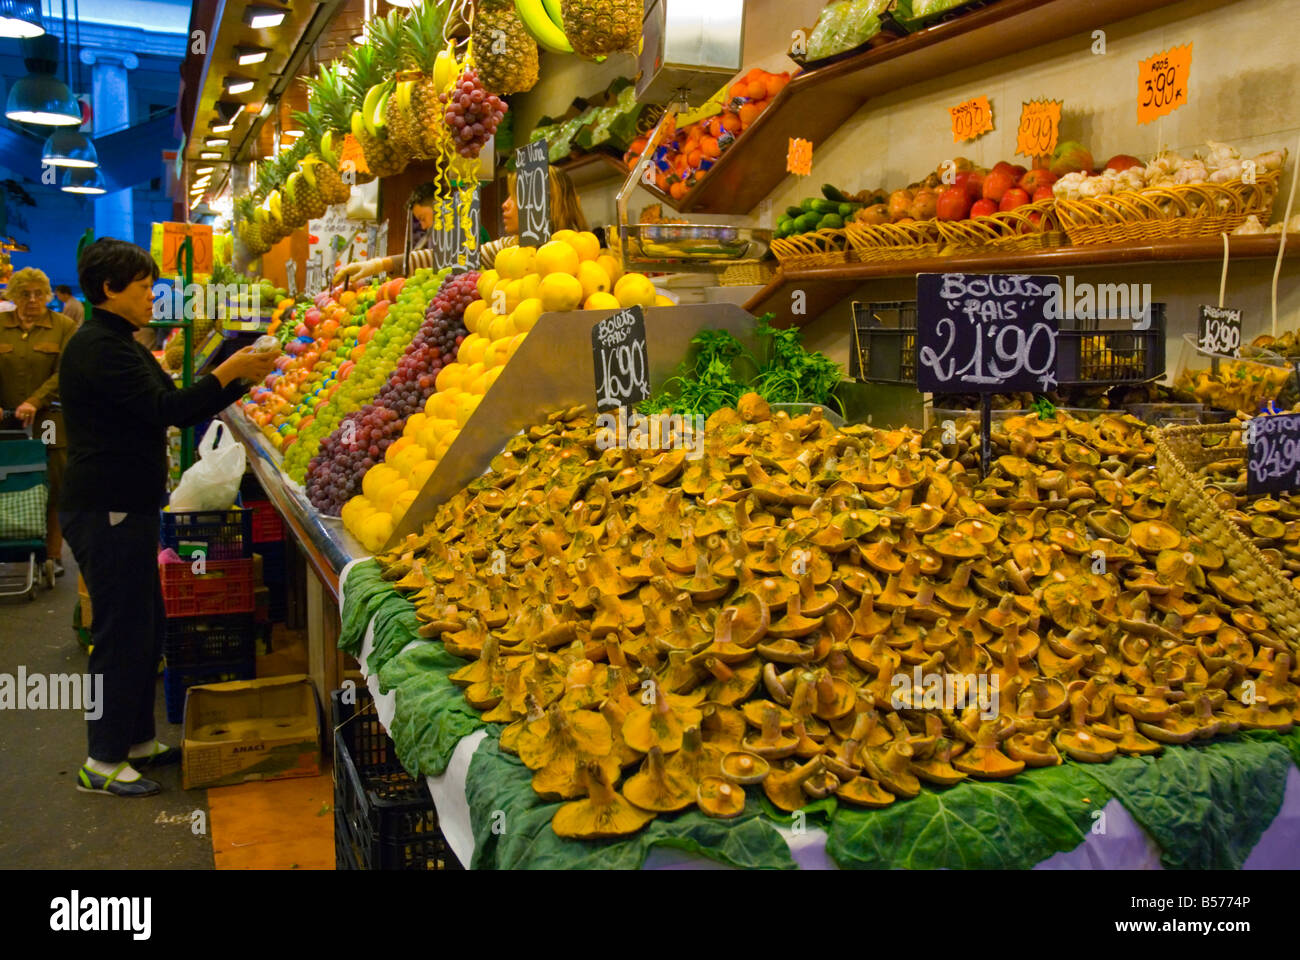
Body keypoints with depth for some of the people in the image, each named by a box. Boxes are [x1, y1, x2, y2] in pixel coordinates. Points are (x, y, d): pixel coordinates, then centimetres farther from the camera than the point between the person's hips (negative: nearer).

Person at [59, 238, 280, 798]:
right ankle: (103, 762, 8)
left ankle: (137, 740, 28)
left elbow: (178, 409, 15)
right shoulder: (98, 347, -15)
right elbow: (167, 409, -22)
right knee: (121, 631, -3)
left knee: (144, 627, 16)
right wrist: (228, 372, -15)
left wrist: (242, 379, 6)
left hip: (128, 508, 10)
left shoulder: (123, 346, 17)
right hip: (105, 513, -10)